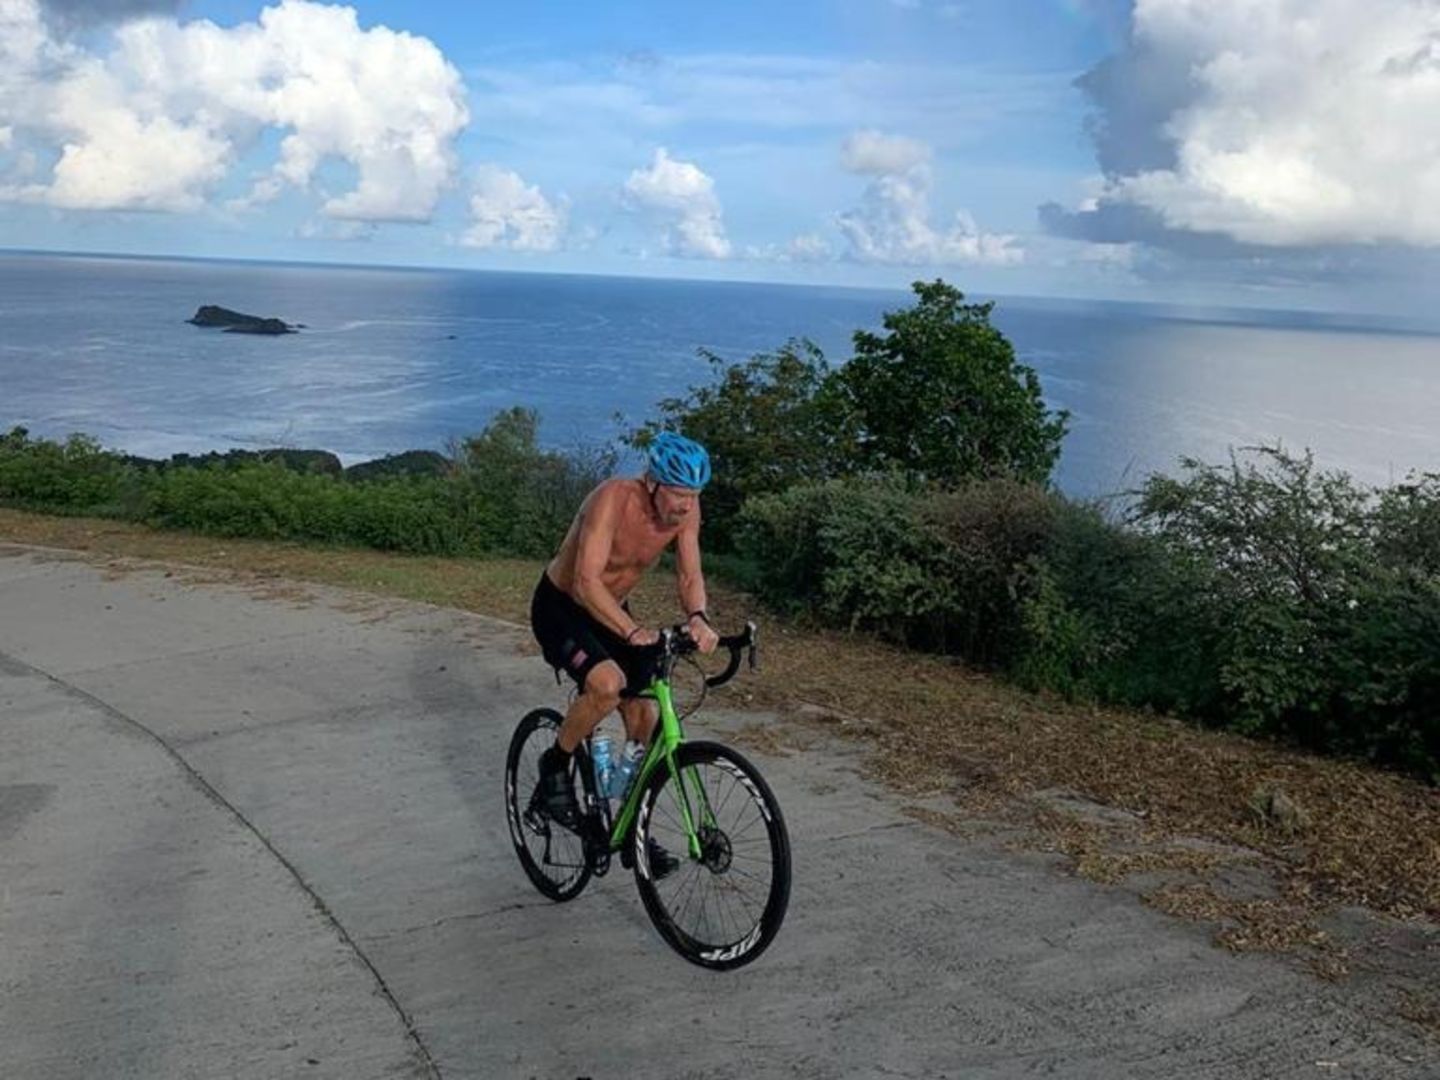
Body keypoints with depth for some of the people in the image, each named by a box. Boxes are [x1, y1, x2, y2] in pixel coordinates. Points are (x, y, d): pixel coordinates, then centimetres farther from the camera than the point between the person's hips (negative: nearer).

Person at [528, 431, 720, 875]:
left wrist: (697, 618, -34)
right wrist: (631, 631, -52)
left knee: (645, 718, 0)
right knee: (607, 683, -33)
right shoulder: (614, 499, -32)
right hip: (560, 607, -6)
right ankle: (556, 765, -6)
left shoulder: (686, 508, -14)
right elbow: (586, 581, -39)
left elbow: (689, 575, -12)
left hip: (611, 610, 6)